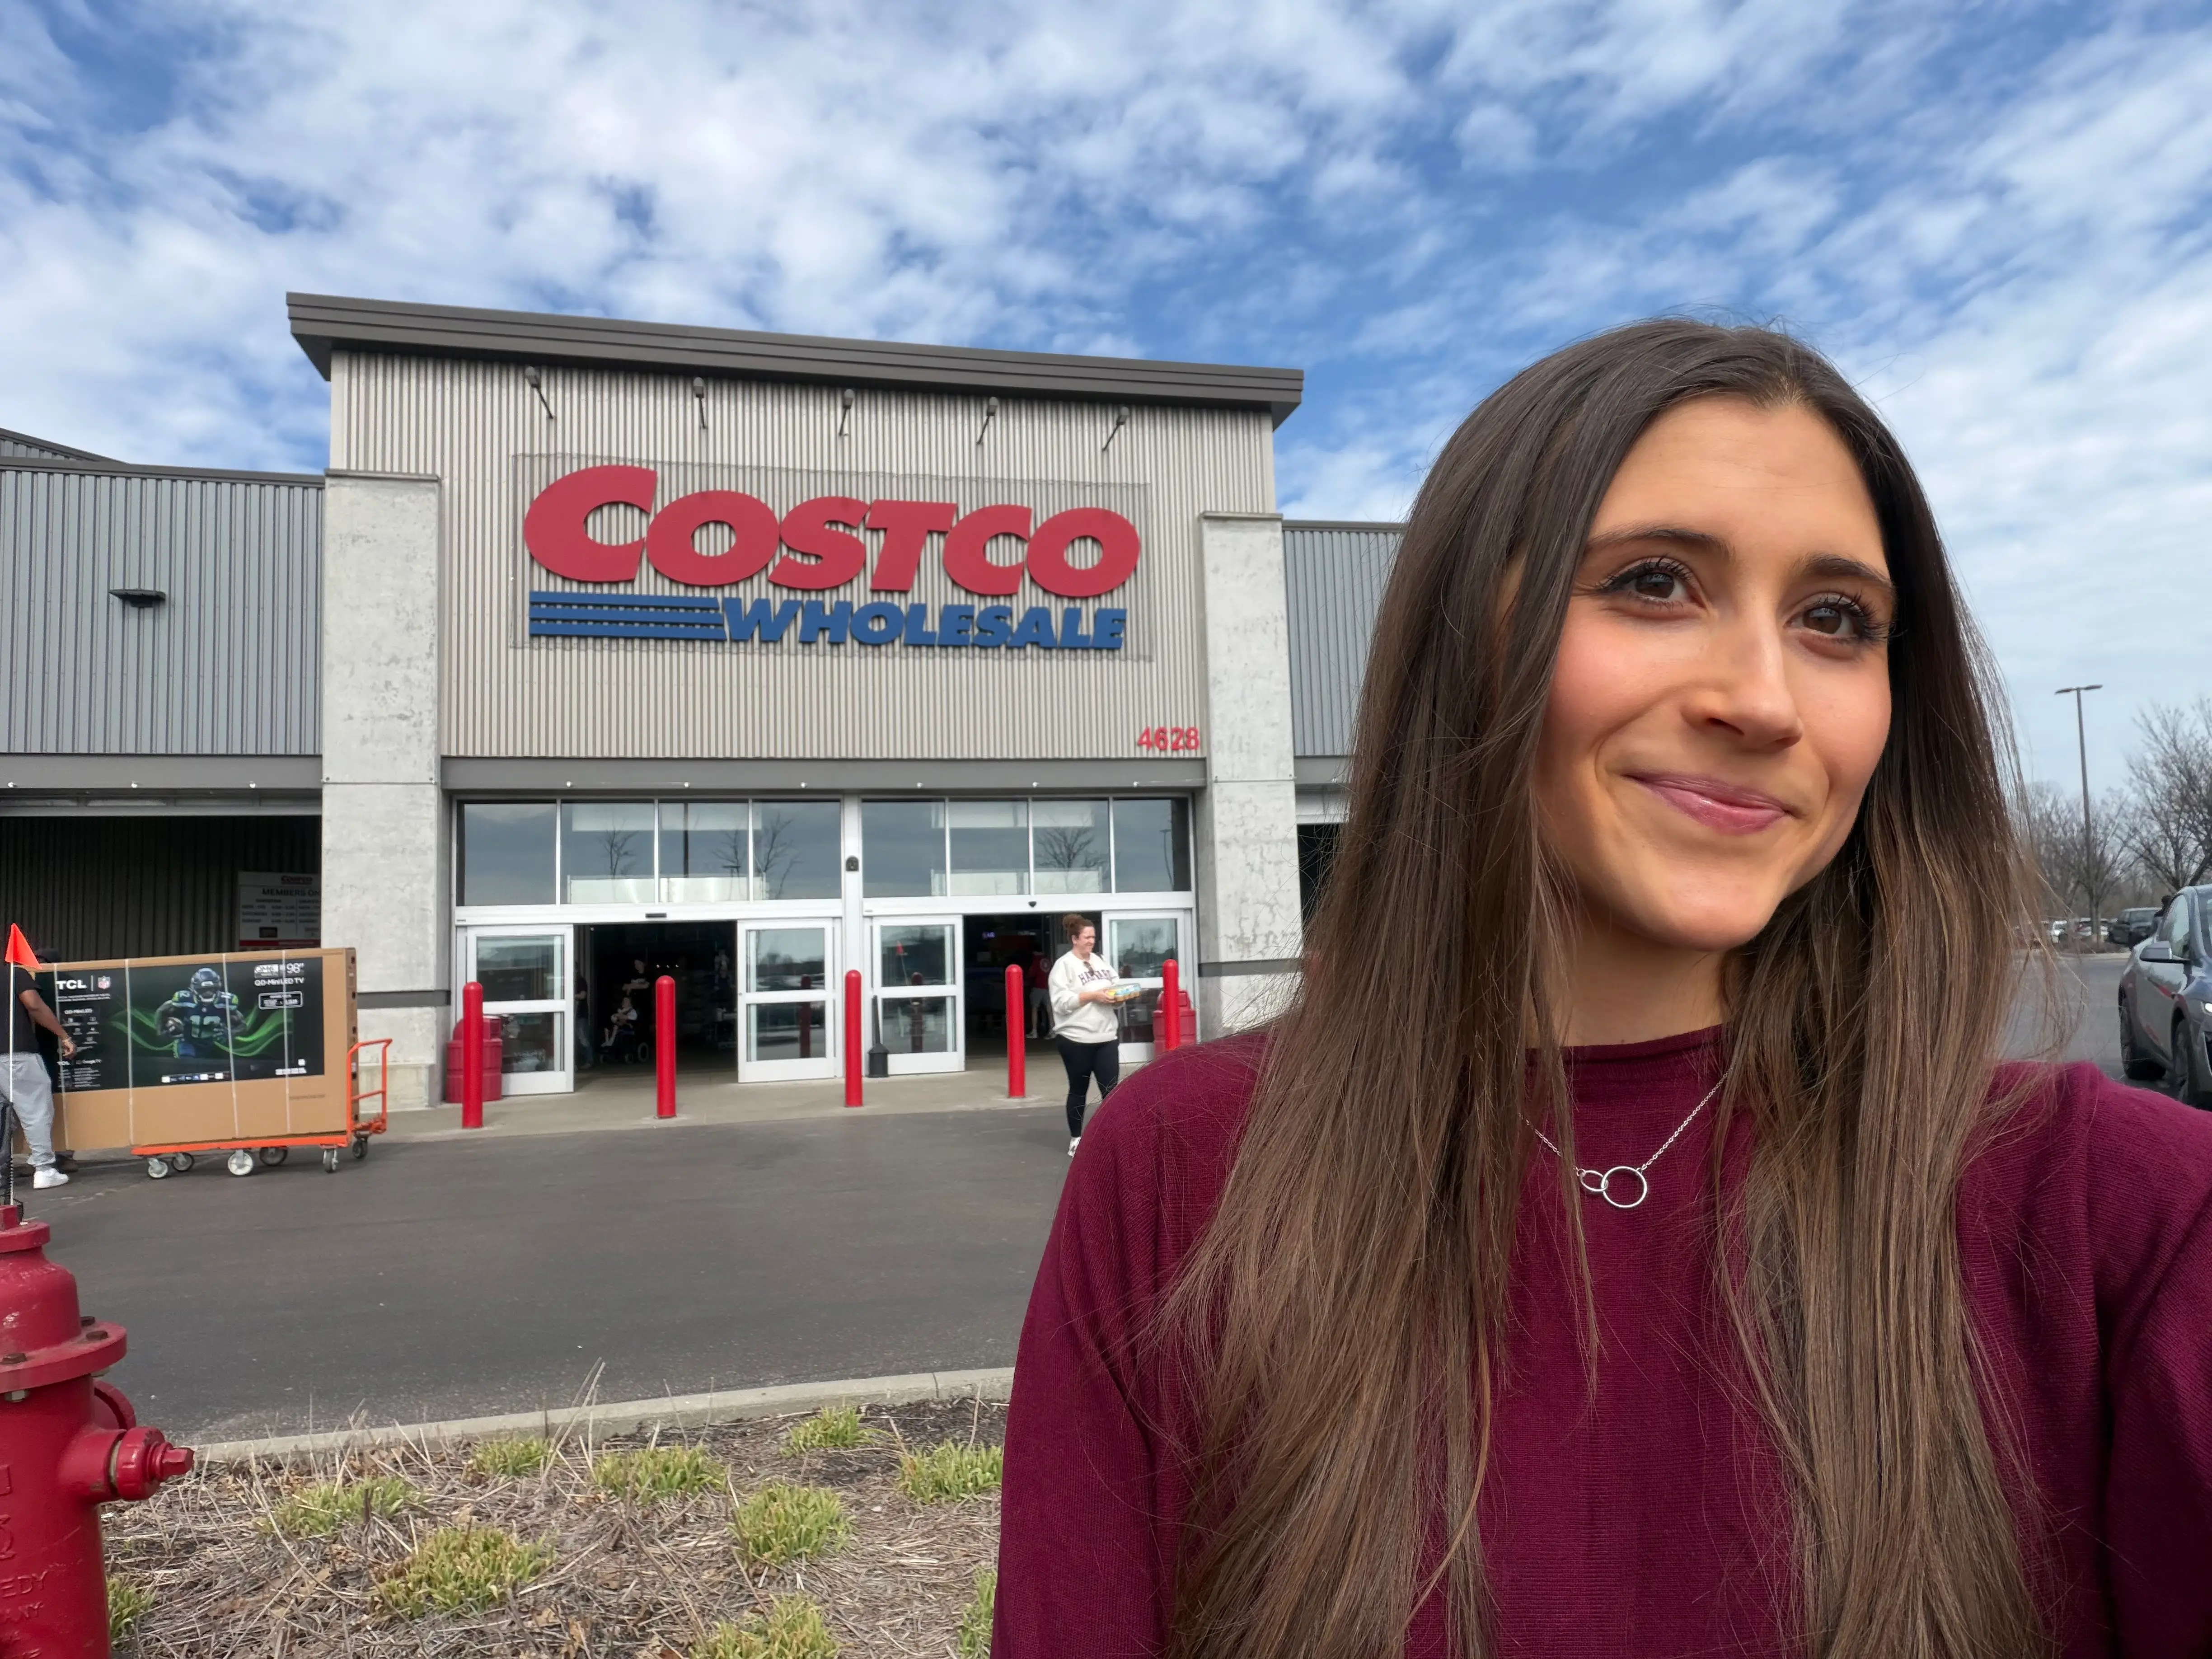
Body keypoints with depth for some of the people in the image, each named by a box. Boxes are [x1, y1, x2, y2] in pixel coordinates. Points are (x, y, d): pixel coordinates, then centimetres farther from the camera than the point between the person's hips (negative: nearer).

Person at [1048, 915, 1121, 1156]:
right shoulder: (1063, 965, -8)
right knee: (1079, 1091, 8)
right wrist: (1093, 995, -20)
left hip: (1106, 1037, 5)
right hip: (1075, 1038, -5)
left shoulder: (1101, 961, 12)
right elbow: (1061, 1002, -17)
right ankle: (1076, 1139, 23)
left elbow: (1117, 983, 19)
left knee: (1111, 1089, 0)